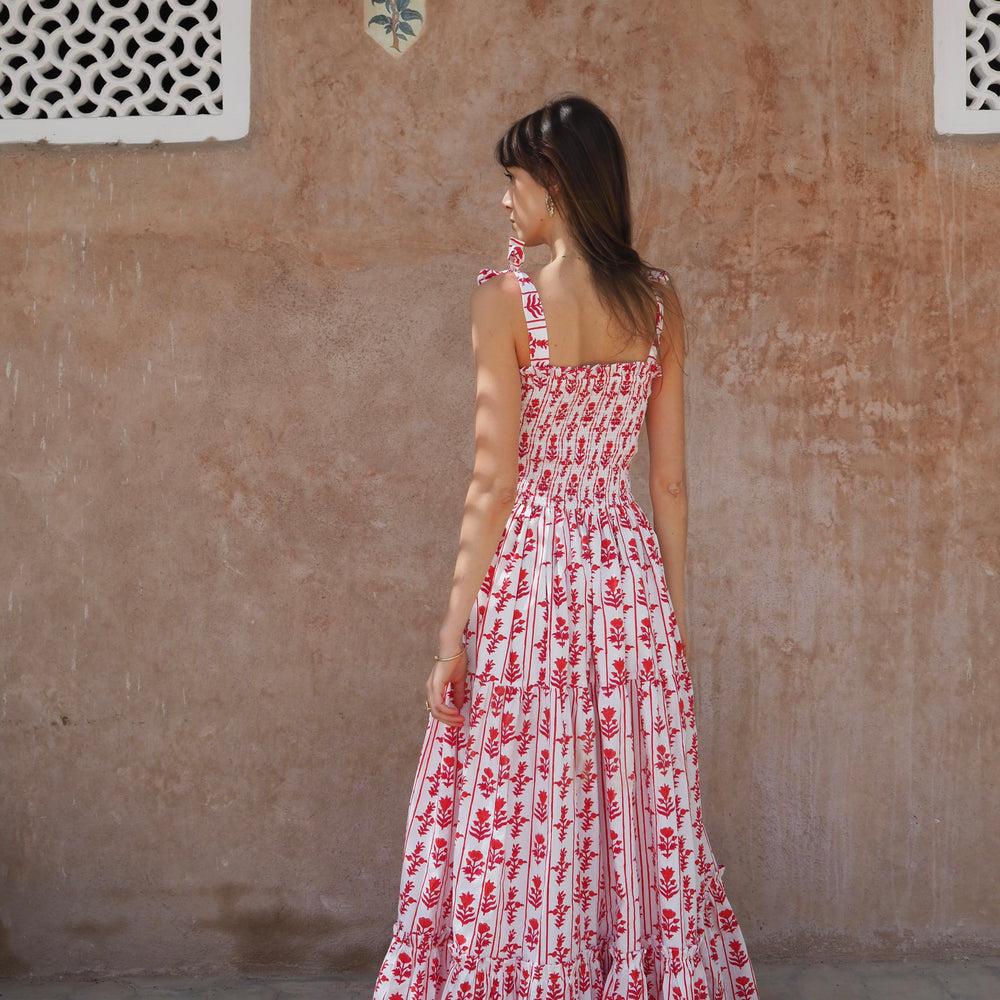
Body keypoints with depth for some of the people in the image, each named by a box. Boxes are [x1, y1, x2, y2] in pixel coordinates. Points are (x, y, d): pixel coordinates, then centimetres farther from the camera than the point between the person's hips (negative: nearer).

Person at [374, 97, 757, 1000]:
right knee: (641, 823, 14)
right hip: (629, 569, 5)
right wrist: (673, 612, 13)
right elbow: (670, 482, 5)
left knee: (519, 826, 7)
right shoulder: (660, 302, 3)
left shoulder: (508, 300, -10)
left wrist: (454, 636, -6)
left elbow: (494, 485, -12)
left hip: (529, 572, -5)